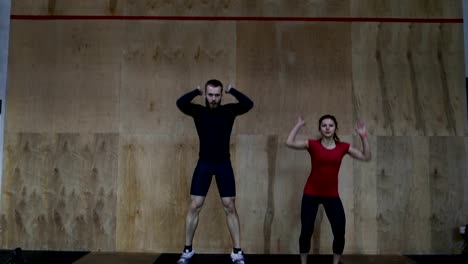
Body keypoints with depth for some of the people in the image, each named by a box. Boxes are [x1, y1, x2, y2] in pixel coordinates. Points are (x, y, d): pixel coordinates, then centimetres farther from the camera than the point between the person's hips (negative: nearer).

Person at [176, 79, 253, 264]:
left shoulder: (229, 111, 0)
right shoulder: (198, 111, 0)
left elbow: (248, 104, -17)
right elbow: (180, 103, -18)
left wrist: (232, 91, -8)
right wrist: (196, 91, -8)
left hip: (223, 164, 0)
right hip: (204, 163, 0)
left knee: (230, 207, 1)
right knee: (194, 206, 2)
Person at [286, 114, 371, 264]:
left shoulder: (343, 147, 1)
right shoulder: (312, 144, -4)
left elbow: (366, 157, 1)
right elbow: (289, 143, -14)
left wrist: (363, 136, -6)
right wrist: (298, 125, -7)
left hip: (332, 195, 2)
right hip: (311, 194, -2)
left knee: (340, 233, -2)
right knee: (306, 231, 0)